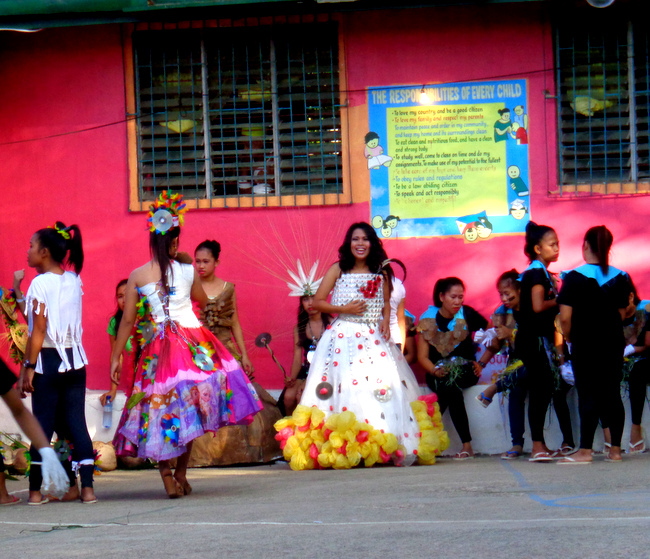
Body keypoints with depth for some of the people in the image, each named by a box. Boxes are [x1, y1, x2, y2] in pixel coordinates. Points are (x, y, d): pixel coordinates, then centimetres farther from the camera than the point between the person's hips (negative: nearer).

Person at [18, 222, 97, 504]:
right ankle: (86, 486, -2)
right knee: (76, 421, 5)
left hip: (48, 359, -5)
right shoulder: (74, 280, 7)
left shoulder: (40, 283, -10)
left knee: (43, 423, 0)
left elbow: (38, 330, -13)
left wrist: (28, 367, -11)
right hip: (75, 358, 5)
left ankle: (35, 490, 4)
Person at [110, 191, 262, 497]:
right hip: (193, 342, 0)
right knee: (189, 407, 10)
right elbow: (203, 301, 19)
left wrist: (115, 358, 6)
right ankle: (181, 473, 10)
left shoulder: (137, 276, -2)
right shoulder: (187, 271, -1)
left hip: (157, 347, 0)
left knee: (159, 406, 4)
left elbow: (127, 320, -1)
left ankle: (167, 475, -4)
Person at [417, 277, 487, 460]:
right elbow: (422, 357, -3)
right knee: (451, 389, -33)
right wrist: (435, 371, -24)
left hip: (466, 372, 0)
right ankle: (466, 445, -33)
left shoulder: (467, 314, -3)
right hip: (438, 373, 0)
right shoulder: (428, 319, -1)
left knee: (449, 383, -33)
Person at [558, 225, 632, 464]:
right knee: (612, 394, 9)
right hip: (614, 343, 4)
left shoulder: (574, 277, -12)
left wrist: (569, 338, 2)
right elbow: (622, 313, 5)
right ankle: (615, 448, 11)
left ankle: (585, 450, -5)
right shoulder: (620, 278, 1)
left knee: (588, 396, -3)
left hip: (585, 345, -4)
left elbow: (565, 318, -15)